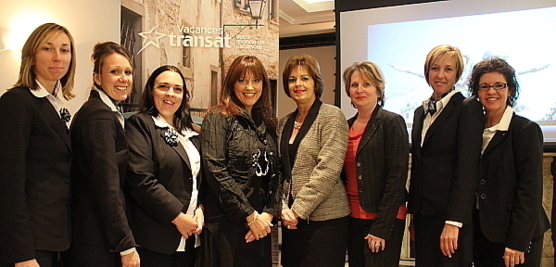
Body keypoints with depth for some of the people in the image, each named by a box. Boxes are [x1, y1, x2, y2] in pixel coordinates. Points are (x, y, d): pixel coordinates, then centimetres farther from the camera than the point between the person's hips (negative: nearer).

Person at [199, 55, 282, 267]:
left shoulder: (267, 123, 12)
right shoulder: (218, 119, -5)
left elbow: (276, 173, 8)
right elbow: (216, 172, -14)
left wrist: (269, 213, -6)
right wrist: (250, 215, -14)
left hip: (261, 225, 5)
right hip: (226, 225, -5)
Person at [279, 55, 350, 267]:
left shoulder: (332, 116, -6)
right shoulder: (284, 123, 12)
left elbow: (328, 170, -15)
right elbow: (280, 172, 11)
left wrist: (298, 209, -15)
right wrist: (283, 207, -3)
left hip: (325, 219, -5)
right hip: (292, 219, 6)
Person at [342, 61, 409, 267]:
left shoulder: (392, 122, -7)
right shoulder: (347, 126, 11)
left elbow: (397, 176, -13)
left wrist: (381, 227, -16)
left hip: (383, 219, -6)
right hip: (353, 218, 6)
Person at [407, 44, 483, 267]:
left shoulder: (467, 109, -7)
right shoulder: (421, 112, 13)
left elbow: (467, 169, -14)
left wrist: (454, 221, -19)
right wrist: (413, 213, 14)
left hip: (452, 215, -6)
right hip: (423, 213, 6)